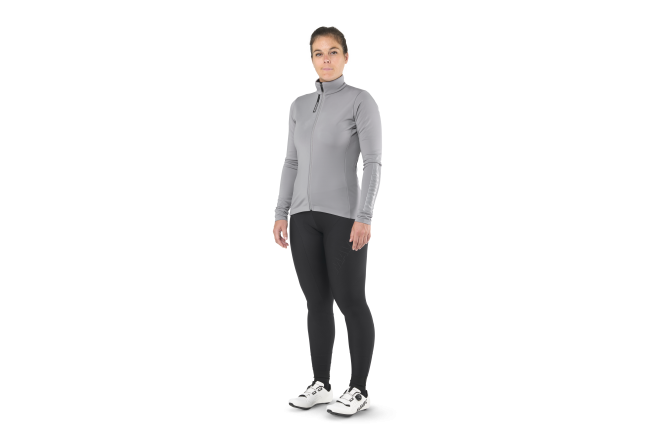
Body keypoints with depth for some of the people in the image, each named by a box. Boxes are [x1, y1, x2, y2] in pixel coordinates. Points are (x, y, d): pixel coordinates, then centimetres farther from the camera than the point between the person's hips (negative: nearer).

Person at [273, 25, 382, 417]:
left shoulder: (362, 100, -5)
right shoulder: (300, 106, 13)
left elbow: (374, 162, -11)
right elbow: (293, 164, 14)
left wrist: (365, 217, -19)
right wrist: (282, 215, 8)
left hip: (345, 214, -6)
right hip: (306, 215, 6)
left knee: (350, 302, -2)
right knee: (318, 302, 9)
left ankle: (359, 390, 9)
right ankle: (321, 384, 18)